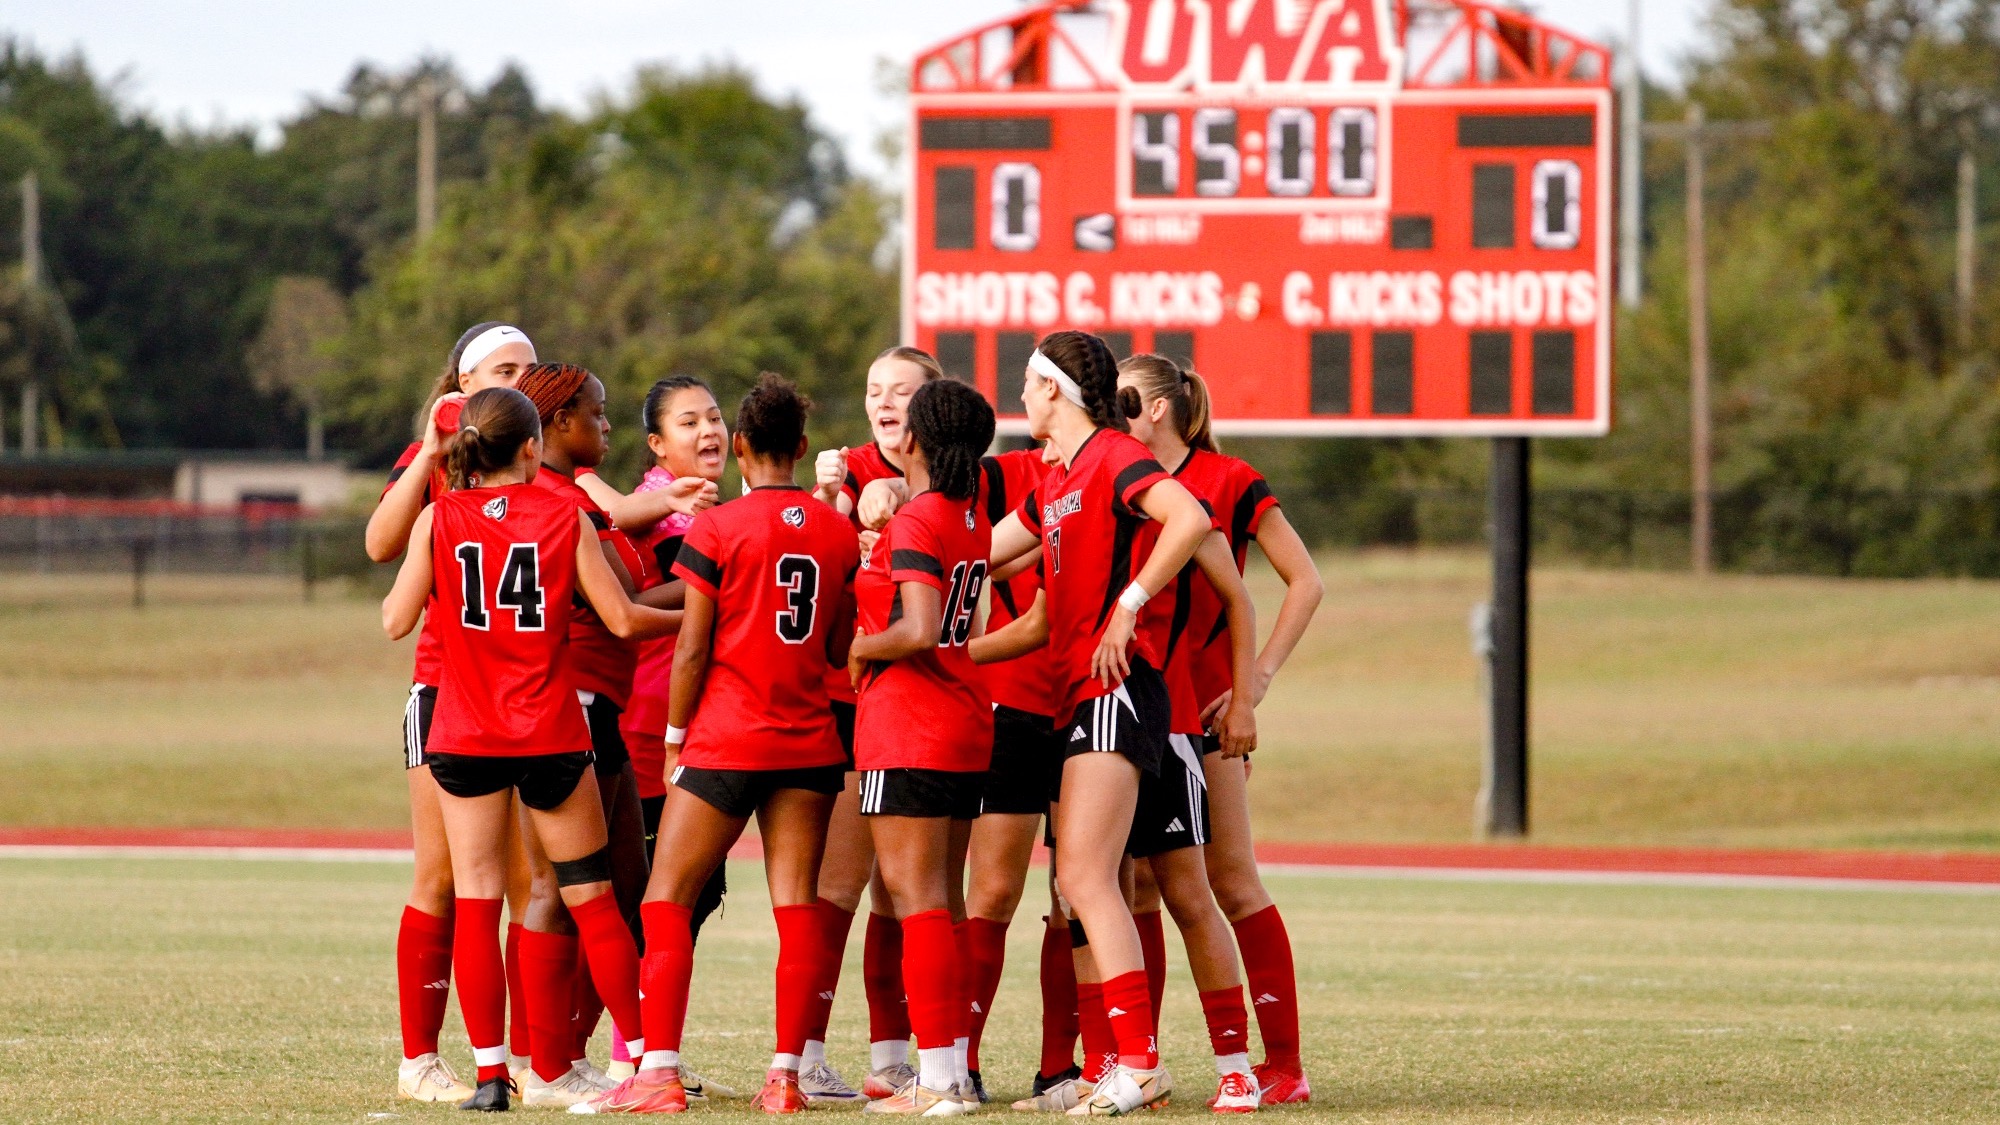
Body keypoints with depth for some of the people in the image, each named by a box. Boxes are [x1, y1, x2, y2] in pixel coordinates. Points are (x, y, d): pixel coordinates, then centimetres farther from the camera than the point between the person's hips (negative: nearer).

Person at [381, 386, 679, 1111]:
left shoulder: (439, 520, -2)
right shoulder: (565, 516, -2)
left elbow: (396, 621, -2)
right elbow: (622, 620, -2)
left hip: (464, 737, 0)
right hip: (552, 735, 0)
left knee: (475, 903, 3)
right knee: (591, 899, 9)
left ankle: (490, 1072, -2)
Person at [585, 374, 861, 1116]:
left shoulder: (717, 530, -8)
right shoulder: (838, 532, 5)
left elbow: (692, 650, -7)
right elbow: (842, 649, 11)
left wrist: (676, 737, 2)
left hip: (726, 742, -4)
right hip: (809, 742, 4)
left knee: (667, 899, 2)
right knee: (797, 904, 2)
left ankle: (658, 1074, -6)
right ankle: (785, 1075, -1)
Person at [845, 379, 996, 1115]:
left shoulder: (914, 523, -15)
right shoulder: (971, 521, 10)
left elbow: (918, 632, -25)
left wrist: (860, 649, -8)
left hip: (909, 728, -9)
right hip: (965, 725, 9)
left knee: (916, 895, -8)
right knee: (942, 900, 13)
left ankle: (937, 1080, -11)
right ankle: (953, 1072, 15)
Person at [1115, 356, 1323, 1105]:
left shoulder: (1228, 482, -3)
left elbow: (1305, 581, -2)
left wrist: (1259, 677, -8)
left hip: (1202, 699, -5)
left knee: (1230, 878, -4)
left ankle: (1285, 1063, 0)